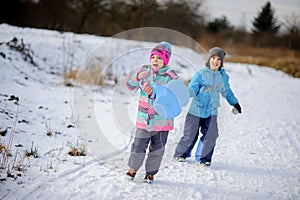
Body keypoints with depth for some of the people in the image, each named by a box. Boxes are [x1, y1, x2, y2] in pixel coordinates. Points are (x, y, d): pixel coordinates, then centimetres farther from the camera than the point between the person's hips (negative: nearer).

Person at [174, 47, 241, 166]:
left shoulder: (223, 77, 8)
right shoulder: (201, 74, -7)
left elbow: (227, 92, 24)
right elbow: (193, 88, -11)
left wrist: (235, 103, 32)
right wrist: (187, 93, -34)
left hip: (211, 112, 3)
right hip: (196, 110, -3)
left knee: (211, 135, -8)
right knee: (190, 135, 4)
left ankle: (204, 158, 11)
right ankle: (181, 154, 26)